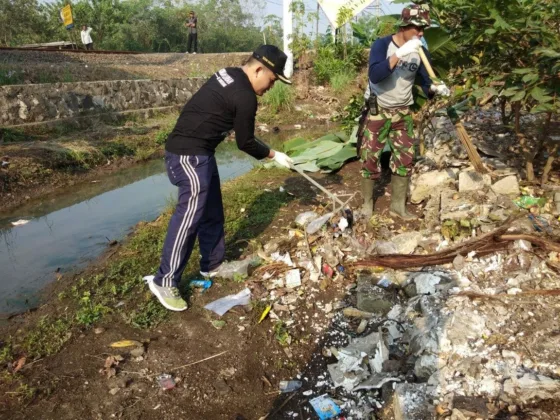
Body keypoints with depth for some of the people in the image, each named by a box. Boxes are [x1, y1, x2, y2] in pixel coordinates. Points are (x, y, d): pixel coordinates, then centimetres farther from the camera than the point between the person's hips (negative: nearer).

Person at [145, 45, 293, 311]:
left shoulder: (229, 75, 12)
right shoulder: (245, 97, -16)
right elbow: (245, 143, -7)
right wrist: (273, 155, 8)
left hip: (196, 151, 10)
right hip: (190, 154, -10)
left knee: (212, 212, 16)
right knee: (190, 215, -8)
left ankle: (212, 265, 29)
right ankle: (165, 282, 1)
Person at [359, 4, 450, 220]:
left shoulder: (420, 52, -1)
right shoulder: (382, 44, -13)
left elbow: (425, 83, 3)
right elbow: (374, 75, -30)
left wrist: (436, 88, -20)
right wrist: (400, 54, -34)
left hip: (403, 113, 4)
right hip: (377, 111, -4)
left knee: (405, 158, 5)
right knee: (370, 158, -1)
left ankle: (398, 205, 18)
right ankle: (367, 202, 17)